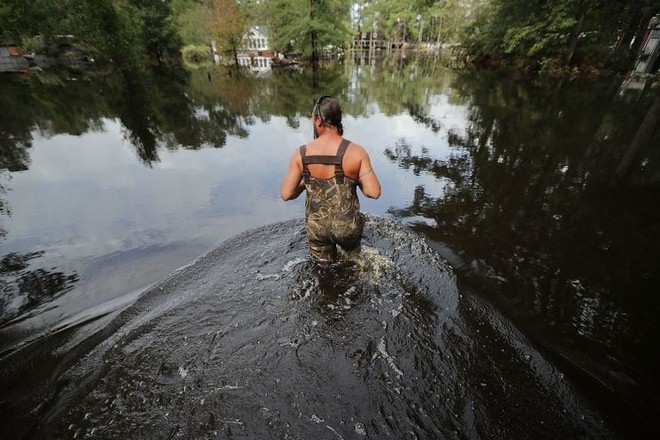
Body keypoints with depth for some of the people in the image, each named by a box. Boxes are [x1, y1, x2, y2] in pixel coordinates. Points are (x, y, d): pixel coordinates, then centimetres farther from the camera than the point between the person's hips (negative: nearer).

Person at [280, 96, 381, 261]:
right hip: (347, 227, -1)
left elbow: (286, 194, -9)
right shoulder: (356, 152, -16)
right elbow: (374, 192, -17)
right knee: (351, 251, 36)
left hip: (316, 227, 1)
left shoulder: (301, 154, -12)